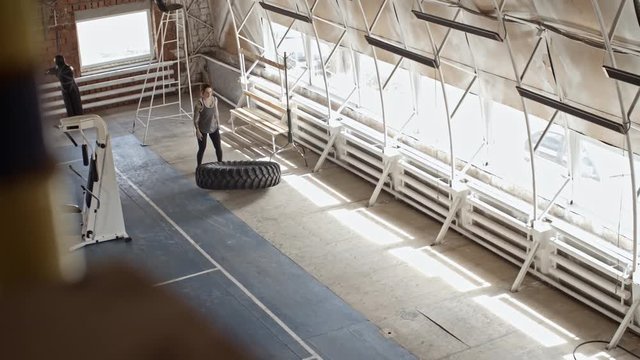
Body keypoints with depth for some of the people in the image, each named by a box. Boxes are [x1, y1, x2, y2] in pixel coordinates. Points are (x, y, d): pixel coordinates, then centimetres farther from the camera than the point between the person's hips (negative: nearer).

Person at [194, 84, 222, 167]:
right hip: (203, 130, -5)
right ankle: (199, 167, 27)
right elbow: (195, 118, -15)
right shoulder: (200, 103, -22)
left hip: (214, 128, 5)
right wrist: (197, 131, -14)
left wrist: (218, 124, 14)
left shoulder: (215, 99, -6)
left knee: (218, 147, 8)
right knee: (202, 149, 8)